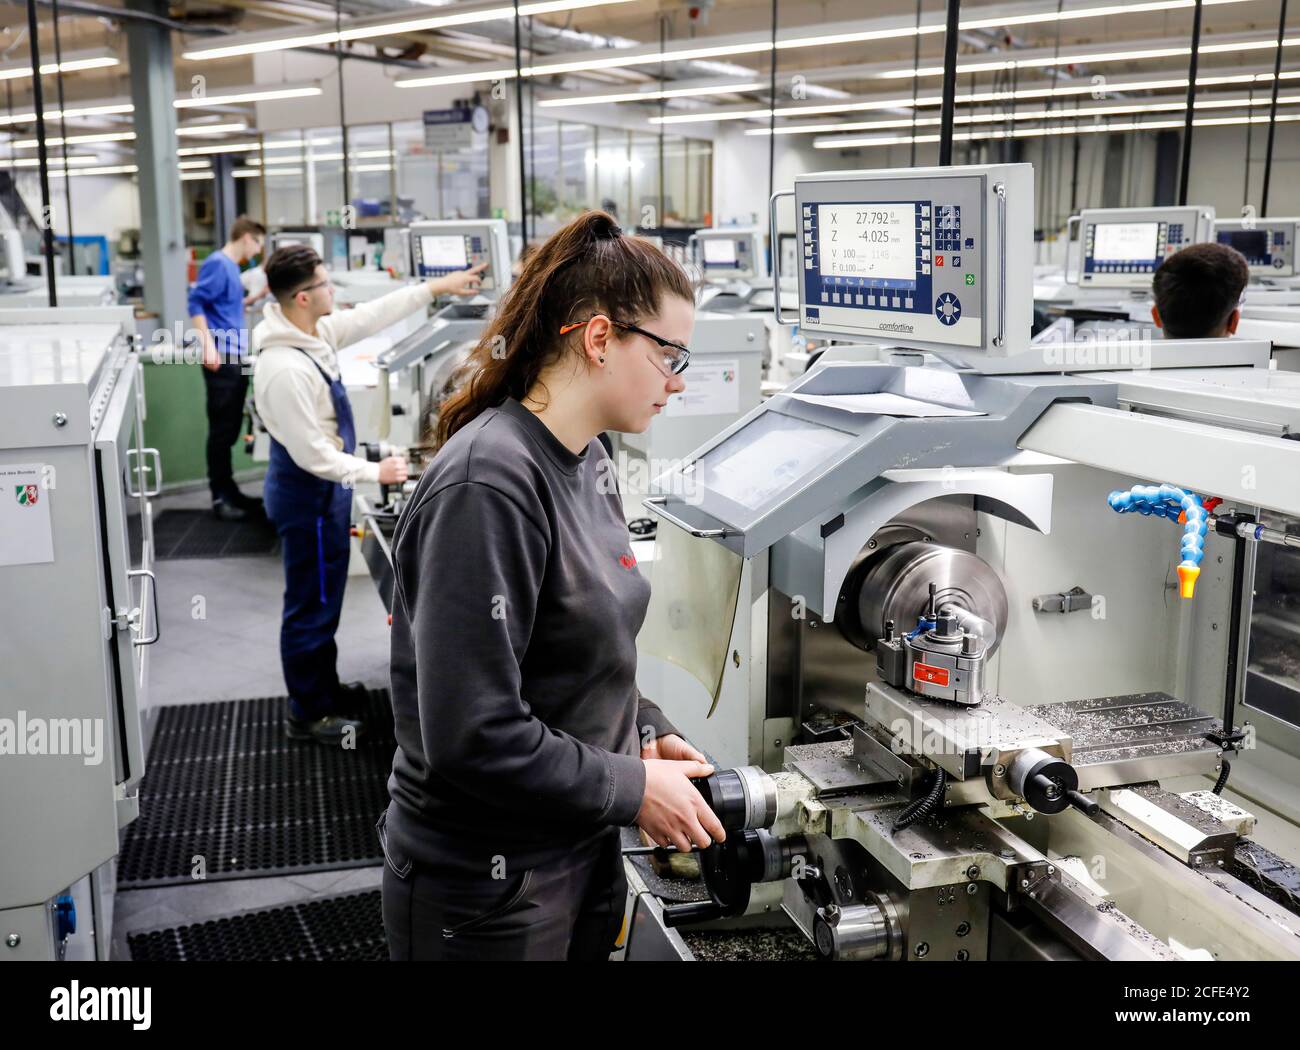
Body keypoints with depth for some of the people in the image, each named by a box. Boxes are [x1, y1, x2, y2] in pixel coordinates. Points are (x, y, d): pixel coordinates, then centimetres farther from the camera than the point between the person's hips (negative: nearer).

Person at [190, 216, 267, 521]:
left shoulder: (232, 267, 17)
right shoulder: (217, 263, -10)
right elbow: (196, 304, -17)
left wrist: (256, 296, 22)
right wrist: (208, 345, -24)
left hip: (237, 357, 9)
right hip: (221, 358, -9)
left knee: (231, 430, 13)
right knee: (221, 430, -4)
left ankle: (230, 490, 20)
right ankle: (220, 497, 1)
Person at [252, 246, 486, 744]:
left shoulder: (315, 332, -2)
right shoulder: (283, 368, -29)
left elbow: (371, 316, 10)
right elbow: (311, 454, -27)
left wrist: (436, 287, 11)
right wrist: (374, 473, -19)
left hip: (323, 487, 10)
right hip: (307, 495, -10)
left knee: (325, 597, 22)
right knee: (311, 604, 4)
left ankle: (323, 686, 39)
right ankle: (307, 714, 19)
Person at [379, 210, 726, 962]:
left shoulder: (588, 464, 4)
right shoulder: (488, 484, -24)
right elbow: (472, 735, -27)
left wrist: (645, 731, 1)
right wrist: (634, 788, -17)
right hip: (486, 892, -8)